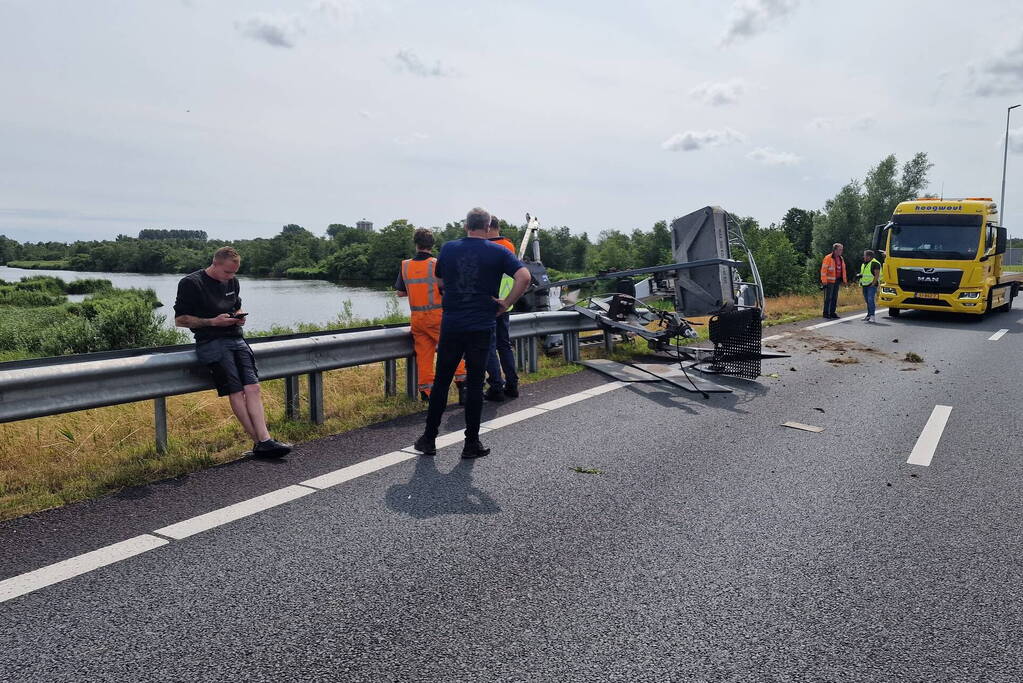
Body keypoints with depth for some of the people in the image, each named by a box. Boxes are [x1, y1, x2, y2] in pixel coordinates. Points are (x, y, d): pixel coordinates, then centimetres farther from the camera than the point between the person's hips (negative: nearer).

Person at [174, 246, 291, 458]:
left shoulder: (232, 282, 18)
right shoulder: (190, 283, -2)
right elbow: (180, 320, -2)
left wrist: (239, 316, 9)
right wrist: (213, 321, -12)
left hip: (236, 339, 6)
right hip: (210, 343, -6)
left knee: (253, 387, -12)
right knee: (236, 391, -17)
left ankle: (264, 440, -20)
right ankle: (260, 442, -16)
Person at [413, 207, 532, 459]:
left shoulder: (448, 248, 5)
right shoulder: (498, 252, -3)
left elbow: (439, 280, 19)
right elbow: (524, 277, -15)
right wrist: (506, 304, -8)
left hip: (450, 325, 2)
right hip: (481, 327, -2)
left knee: (441, 382, 10)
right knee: (474, 384, 4)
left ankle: (429, 439, 16)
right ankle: (471, 443, 9)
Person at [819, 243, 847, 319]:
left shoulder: (841, 259, 13)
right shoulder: (828, 258, -10)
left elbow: (843, 269, 20)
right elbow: (823, 270, -14)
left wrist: (844, 280, 15)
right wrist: (824, 281, -19)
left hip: (837, 281, 7)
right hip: (829, 281, -7)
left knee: (835, 298, 10)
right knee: (828, 298, -4)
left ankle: (832, 312, 17)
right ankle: (826, 313, 2)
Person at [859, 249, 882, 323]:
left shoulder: (875, 263, -9)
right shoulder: (864, 264, 17)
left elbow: (877, 274, -14)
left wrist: (873, 284, -19)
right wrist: (860, 275, 5)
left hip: (872, 285, -8)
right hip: (865, 285, 9)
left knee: (870, 300, -17)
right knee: (867, 301, 11)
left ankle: (872, 316, -19)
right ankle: (869, 315, 17)